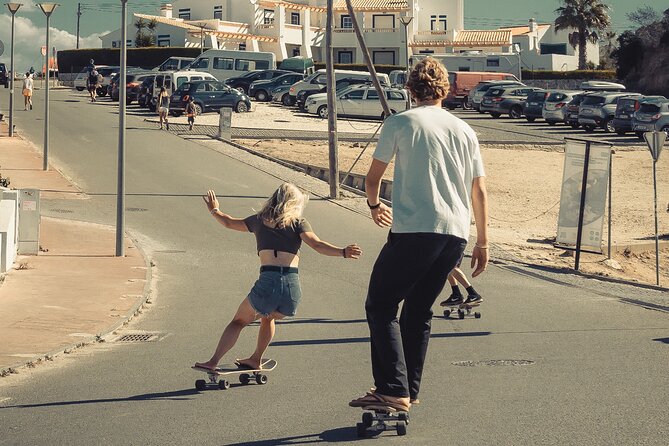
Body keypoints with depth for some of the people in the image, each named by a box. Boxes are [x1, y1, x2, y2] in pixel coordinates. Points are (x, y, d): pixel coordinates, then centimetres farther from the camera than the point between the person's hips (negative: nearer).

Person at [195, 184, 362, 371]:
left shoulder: (259, 220, 19)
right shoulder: (299, 223, 12)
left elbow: (229, 222, 35)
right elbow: (317, 244, -6)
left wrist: (214, 210, 54)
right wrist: (343, 252, -15)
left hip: (267, 284, -1)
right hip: (292, 289, 1)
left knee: (239, 321, 22)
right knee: (268, 317, 33)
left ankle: (213, 361, 16)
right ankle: (255, 360, 39)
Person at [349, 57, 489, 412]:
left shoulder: (400, 123, 2)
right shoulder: (464, 130, 15)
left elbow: (373, 177, 9)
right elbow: (479, 190, 15)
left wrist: (374, 204, 30)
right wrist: (482, 242, 22)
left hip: (414, 230, -5)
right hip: (456, 235, 6)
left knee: (380, 306, 3)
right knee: (419, 310, 17)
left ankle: (393, 391, -8)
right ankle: (409, 391, 19)